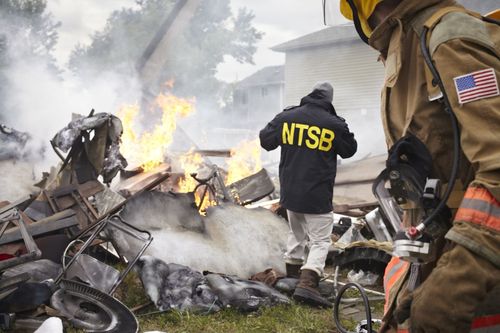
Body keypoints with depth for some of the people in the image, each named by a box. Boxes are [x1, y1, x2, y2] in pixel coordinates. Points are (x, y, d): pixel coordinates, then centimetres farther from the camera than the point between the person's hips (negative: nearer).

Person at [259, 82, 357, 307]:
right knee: (320, 240, 1)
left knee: (296, 233, 25)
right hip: (318, 196, -5)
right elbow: (349, 150, 6)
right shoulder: (334, 124, -10)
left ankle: (293, 272, 36)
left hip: (290, 192, 5)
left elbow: (265, 140, 11)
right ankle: (307, 284, -15)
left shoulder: (286, 117, -1)